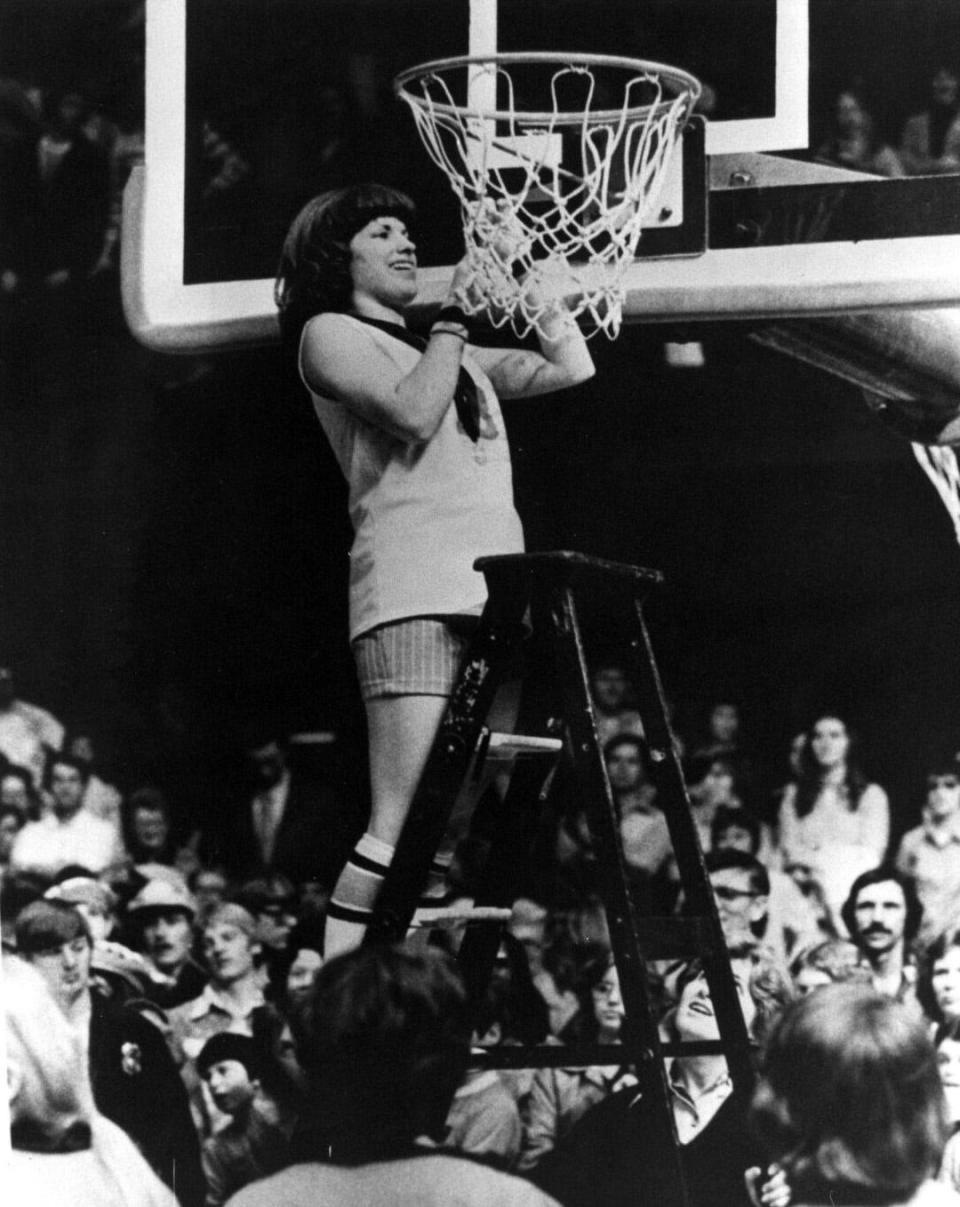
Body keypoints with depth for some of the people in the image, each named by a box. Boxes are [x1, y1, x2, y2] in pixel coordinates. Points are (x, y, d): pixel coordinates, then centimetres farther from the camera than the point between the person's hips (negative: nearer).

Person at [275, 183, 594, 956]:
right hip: (414, 600, -8)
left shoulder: (449, 356, 29)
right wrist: (455, 315, 0)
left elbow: (572, 367, 29)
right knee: (404, 825, -19)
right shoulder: (330, 335, 8)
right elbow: (413, 414, -9)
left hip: (496, 601, 8)